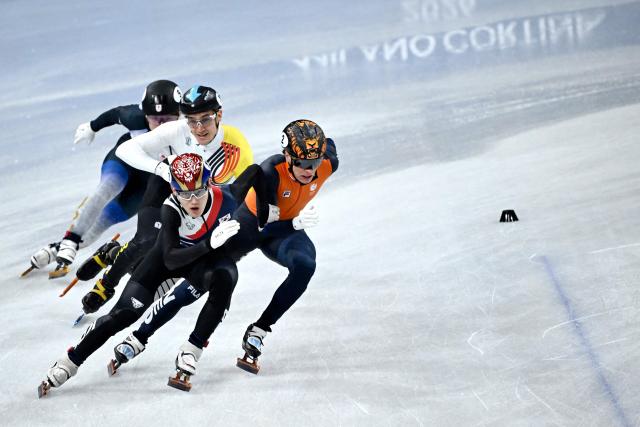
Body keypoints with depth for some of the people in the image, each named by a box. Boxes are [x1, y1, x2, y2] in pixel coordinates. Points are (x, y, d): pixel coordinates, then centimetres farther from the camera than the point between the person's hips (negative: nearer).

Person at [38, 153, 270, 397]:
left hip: (208, 256, 1)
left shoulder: (226, 198, -31)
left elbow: (255, 171, -11)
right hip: (170, 253, -1)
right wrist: (209, 244, -56)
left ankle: (191, 350, -20)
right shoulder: (171, 210, -35)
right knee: (127, 311, -12)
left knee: (224, 280, -35)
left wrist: (264, 212, -6)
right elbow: (171, 260, -42)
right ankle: (71, 361, 3)